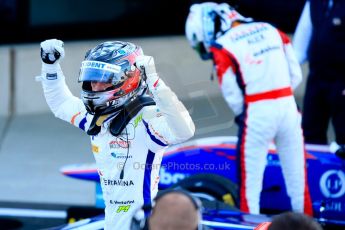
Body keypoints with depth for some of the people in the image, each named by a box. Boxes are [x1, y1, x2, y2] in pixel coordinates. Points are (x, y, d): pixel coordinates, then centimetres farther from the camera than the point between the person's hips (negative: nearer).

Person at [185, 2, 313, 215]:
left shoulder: (221, 48, -4)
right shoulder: (271, 30, 11)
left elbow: (233, 96, -4)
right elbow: (296, 74, 10)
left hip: (257, 115, -5)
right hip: (289, 107, 5)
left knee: (250, 182, 6)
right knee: (297, 177, 13)